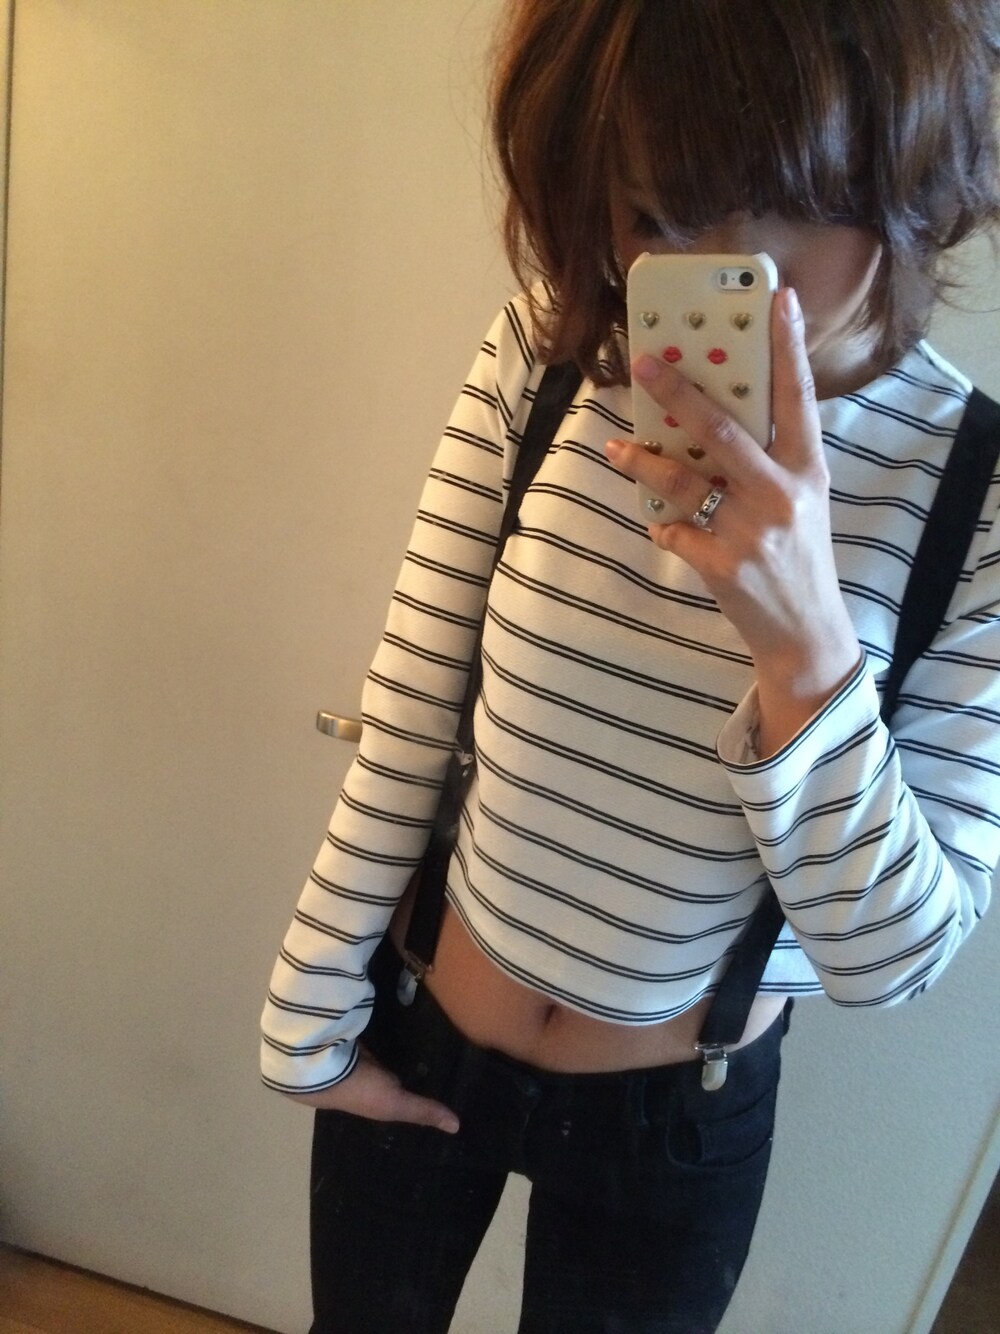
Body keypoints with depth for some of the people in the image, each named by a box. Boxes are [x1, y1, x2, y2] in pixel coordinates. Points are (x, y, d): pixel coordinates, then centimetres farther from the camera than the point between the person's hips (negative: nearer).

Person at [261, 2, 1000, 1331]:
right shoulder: (540, 358, -16)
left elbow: (892, 953, -19)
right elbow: (410, 711, -10)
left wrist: (804, 649, -35)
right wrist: (315, 1011, -2)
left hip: (677, 1115, -1)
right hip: (417, 1034, 2)